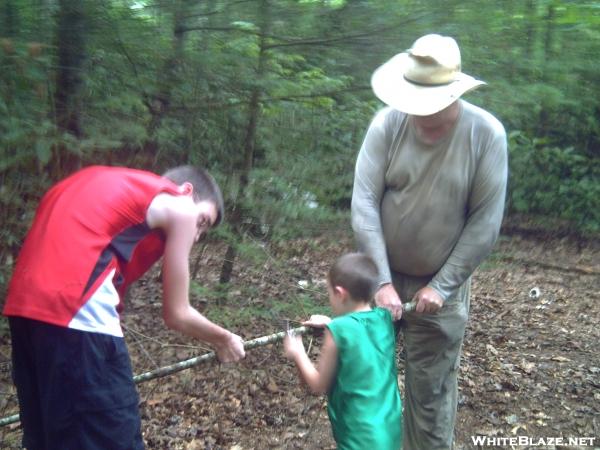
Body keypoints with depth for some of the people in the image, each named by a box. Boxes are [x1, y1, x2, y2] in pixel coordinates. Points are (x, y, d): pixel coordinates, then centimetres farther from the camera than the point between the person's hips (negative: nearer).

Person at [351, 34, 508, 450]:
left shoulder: (486, 134, -14)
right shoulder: (388, 123, -12)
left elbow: (485, 222, -11)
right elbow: (364, 202, -14)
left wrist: (442, 286, -12)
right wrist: (381, 280, -18)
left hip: (441, 284, -1)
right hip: (382, 276, 2)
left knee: (431, 388, 8)